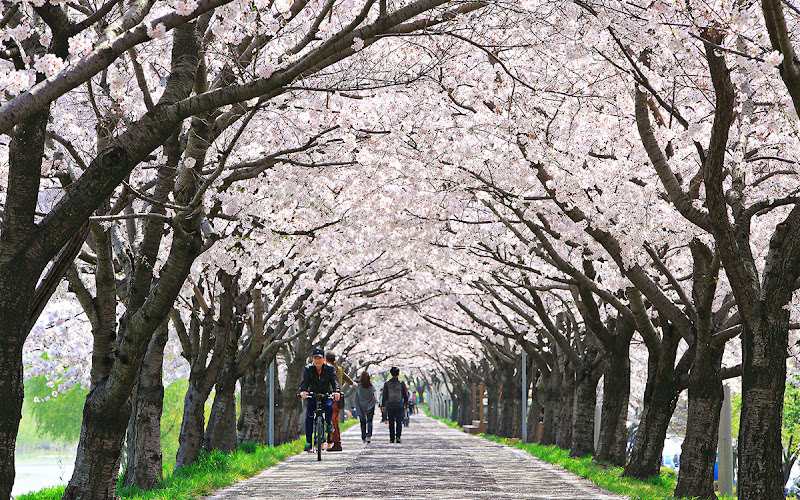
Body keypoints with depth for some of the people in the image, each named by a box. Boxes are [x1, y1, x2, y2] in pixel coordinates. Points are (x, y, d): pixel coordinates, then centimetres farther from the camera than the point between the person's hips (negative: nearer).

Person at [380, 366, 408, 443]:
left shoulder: (387, 383, 0)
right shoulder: (401, 383, -1)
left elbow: (384, 396, 0)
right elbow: (405, 394, 3)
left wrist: (383, 405, 4)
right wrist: (406, 404, 14)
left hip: (390, 405, 1)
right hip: (399, 405, -1)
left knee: (391, 423, 9)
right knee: (399, 421, -1)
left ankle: (392, 438, 12)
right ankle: (398, 436, -19)